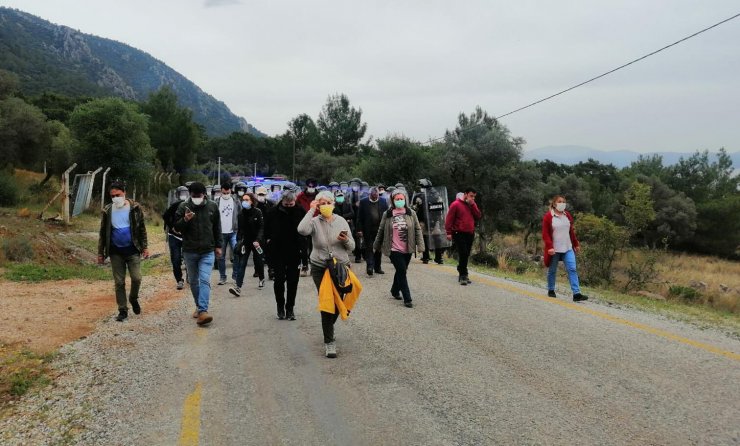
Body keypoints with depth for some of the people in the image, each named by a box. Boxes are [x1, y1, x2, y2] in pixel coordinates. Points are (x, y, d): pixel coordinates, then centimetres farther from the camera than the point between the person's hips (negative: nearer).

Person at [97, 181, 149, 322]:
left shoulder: (135, 208, -4)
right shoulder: (107, 210, 1)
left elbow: (142, 229, 1)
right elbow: (103, 233, 7)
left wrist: (145, 247, -3)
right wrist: (100, 252, 5)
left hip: (132, 250, -1)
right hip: (116, 252, 2)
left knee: (136, 278, -7)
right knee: (119, 282, 4)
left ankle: (133, 299, 23)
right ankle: (123, 310, 15)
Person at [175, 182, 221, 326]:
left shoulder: (213, 207, 1)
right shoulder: (183, 207, -3)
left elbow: (217, 228, 11)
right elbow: (177, 227, -1)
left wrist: (218, 246, 12)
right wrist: (185, 220, -21)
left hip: (208, 251, -1)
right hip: (189, 251, 1)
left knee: (205, 280, -14)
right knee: (193, 281, 13)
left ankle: (202, 311, -20)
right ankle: (199, 306, 30)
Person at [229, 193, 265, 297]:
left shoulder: (258, 212, -8)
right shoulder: (241, 214, 3)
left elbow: (261, 228, -10)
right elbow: (240, 229, 10)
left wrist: (258, 240, -21)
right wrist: (238, 240, -2)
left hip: (256, 241, -2)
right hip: (245, 241, 2)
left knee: (258, 261, 14)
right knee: (241, 264, -8)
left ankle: (261, 279, 42)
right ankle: (238, 287, -14)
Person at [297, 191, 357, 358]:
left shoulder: (341, 221, -1)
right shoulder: (315, 221, -6)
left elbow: (352, 247, 3)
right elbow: (302, 230, -31)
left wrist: (346, 240, -20)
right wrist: (311, 210, -20)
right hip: (320, 268, -2)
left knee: (337, 302, 13)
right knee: (326, 303, -2)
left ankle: (328, 328, 43)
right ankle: (329, 341, 11)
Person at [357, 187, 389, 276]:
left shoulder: (383, 202, 3)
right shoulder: (363, 202, -1)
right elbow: (359, 217, -2)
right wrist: (360, 229, -8)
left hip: (380, 229, 2)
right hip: (368, 230, -2)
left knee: (379, 249, 9)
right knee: (369, 248, -4)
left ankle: (377, 267, 18)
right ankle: (370, 266, -7)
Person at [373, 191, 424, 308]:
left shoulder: (411, 213, 2)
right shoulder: (387, 214, -2)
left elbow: (417, 230, 1)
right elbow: (381, 231, 6)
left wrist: (420, 245, -7)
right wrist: (376, 246, 11)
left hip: (407, 250, 3)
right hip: (394, 249, -3)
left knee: (401, 271, 16)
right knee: (402, 272, -8)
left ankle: (395, 290, 39)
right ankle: (407, 298, -2)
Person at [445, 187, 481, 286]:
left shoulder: (472, 205, 14)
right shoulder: (456, 204, -5)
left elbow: (478, 216, 3)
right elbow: (449, 219, -6)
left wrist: (473, 205, -6)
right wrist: (449, 232, -12)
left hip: (470, 234, 6)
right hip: (459, 234, -6)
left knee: (466, 255, 9)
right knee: (463, 254, -13)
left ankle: (462, 275, 18)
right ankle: (463, 275, -10)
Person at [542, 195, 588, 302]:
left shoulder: (567, 215, 9)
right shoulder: (548, 217, -7)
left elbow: (571, 231, 17)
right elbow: (545, 234, -9)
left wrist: (576, 244, 18)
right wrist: (549, 247, -19)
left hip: (568, 249, 4)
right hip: (554, 250, -4)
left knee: (572, 269, -7)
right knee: (552, 271, 10)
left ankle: (576, 294, -11)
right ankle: (551, 290, 28)